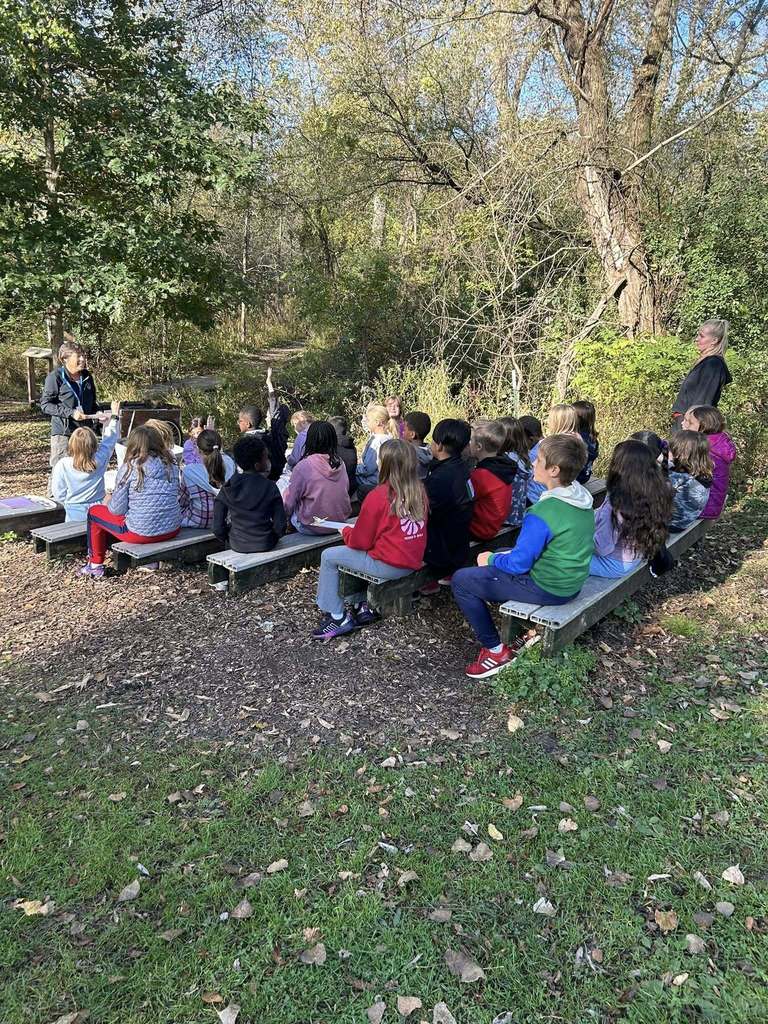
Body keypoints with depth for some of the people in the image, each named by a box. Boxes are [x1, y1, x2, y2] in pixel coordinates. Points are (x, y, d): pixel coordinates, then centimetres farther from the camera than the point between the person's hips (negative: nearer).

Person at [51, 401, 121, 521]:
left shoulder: (62, 465, -11)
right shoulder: (99, 460, -9)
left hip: (74, 513, -1)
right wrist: (115, 416, 24)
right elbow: (109, 440, 10)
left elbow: (58, 494, -2)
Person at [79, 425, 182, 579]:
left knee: (94, 512, 19)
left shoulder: (129, 468, -10)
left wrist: (108, 502, 16)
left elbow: (117, 509, -8)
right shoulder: (171, 465, 2)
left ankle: (95, 566, 27)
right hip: (173, 530, 6)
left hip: (141, 533, -6)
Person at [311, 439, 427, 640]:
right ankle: (361, 606, 27)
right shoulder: (419, 491, 0)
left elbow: (361, 541, -9)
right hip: (412, 562, 7)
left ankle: (337, 617, 13)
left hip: (388, 566, -7)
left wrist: (346, 531, 12)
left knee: (329, 557, 9)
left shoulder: (378, 496, -18)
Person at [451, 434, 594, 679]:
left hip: (547, 589, -9)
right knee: (499, 555, 29)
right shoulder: (582, 499, -1)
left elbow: (519, 564, -21)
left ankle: (496, 651, 5)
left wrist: (490, 559, 0)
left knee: (460, 580, -1)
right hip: (572, 582, 9)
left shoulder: (542, 513, -28)